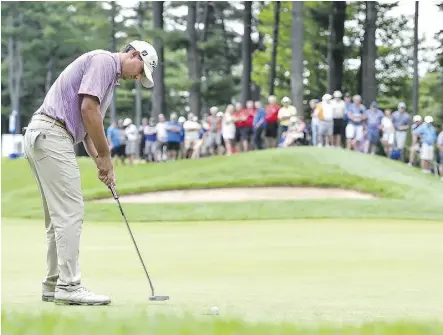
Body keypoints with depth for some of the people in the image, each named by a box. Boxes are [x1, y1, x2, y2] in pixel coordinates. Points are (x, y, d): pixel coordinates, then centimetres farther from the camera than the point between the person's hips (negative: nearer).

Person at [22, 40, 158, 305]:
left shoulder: (109, 75, 25)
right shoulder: (103, 61, -6)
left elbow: (89, 125, 25)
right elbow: (88, 108, -17)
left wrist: (101, 162, 12)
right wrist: (105, 155, -9)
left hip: (44, 137, 11)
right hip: (51, 135, -11)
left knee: (59, 215, 13)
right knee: (70, 213, -10)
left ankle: (54, 285, 15)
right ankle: (69, 286, -10)